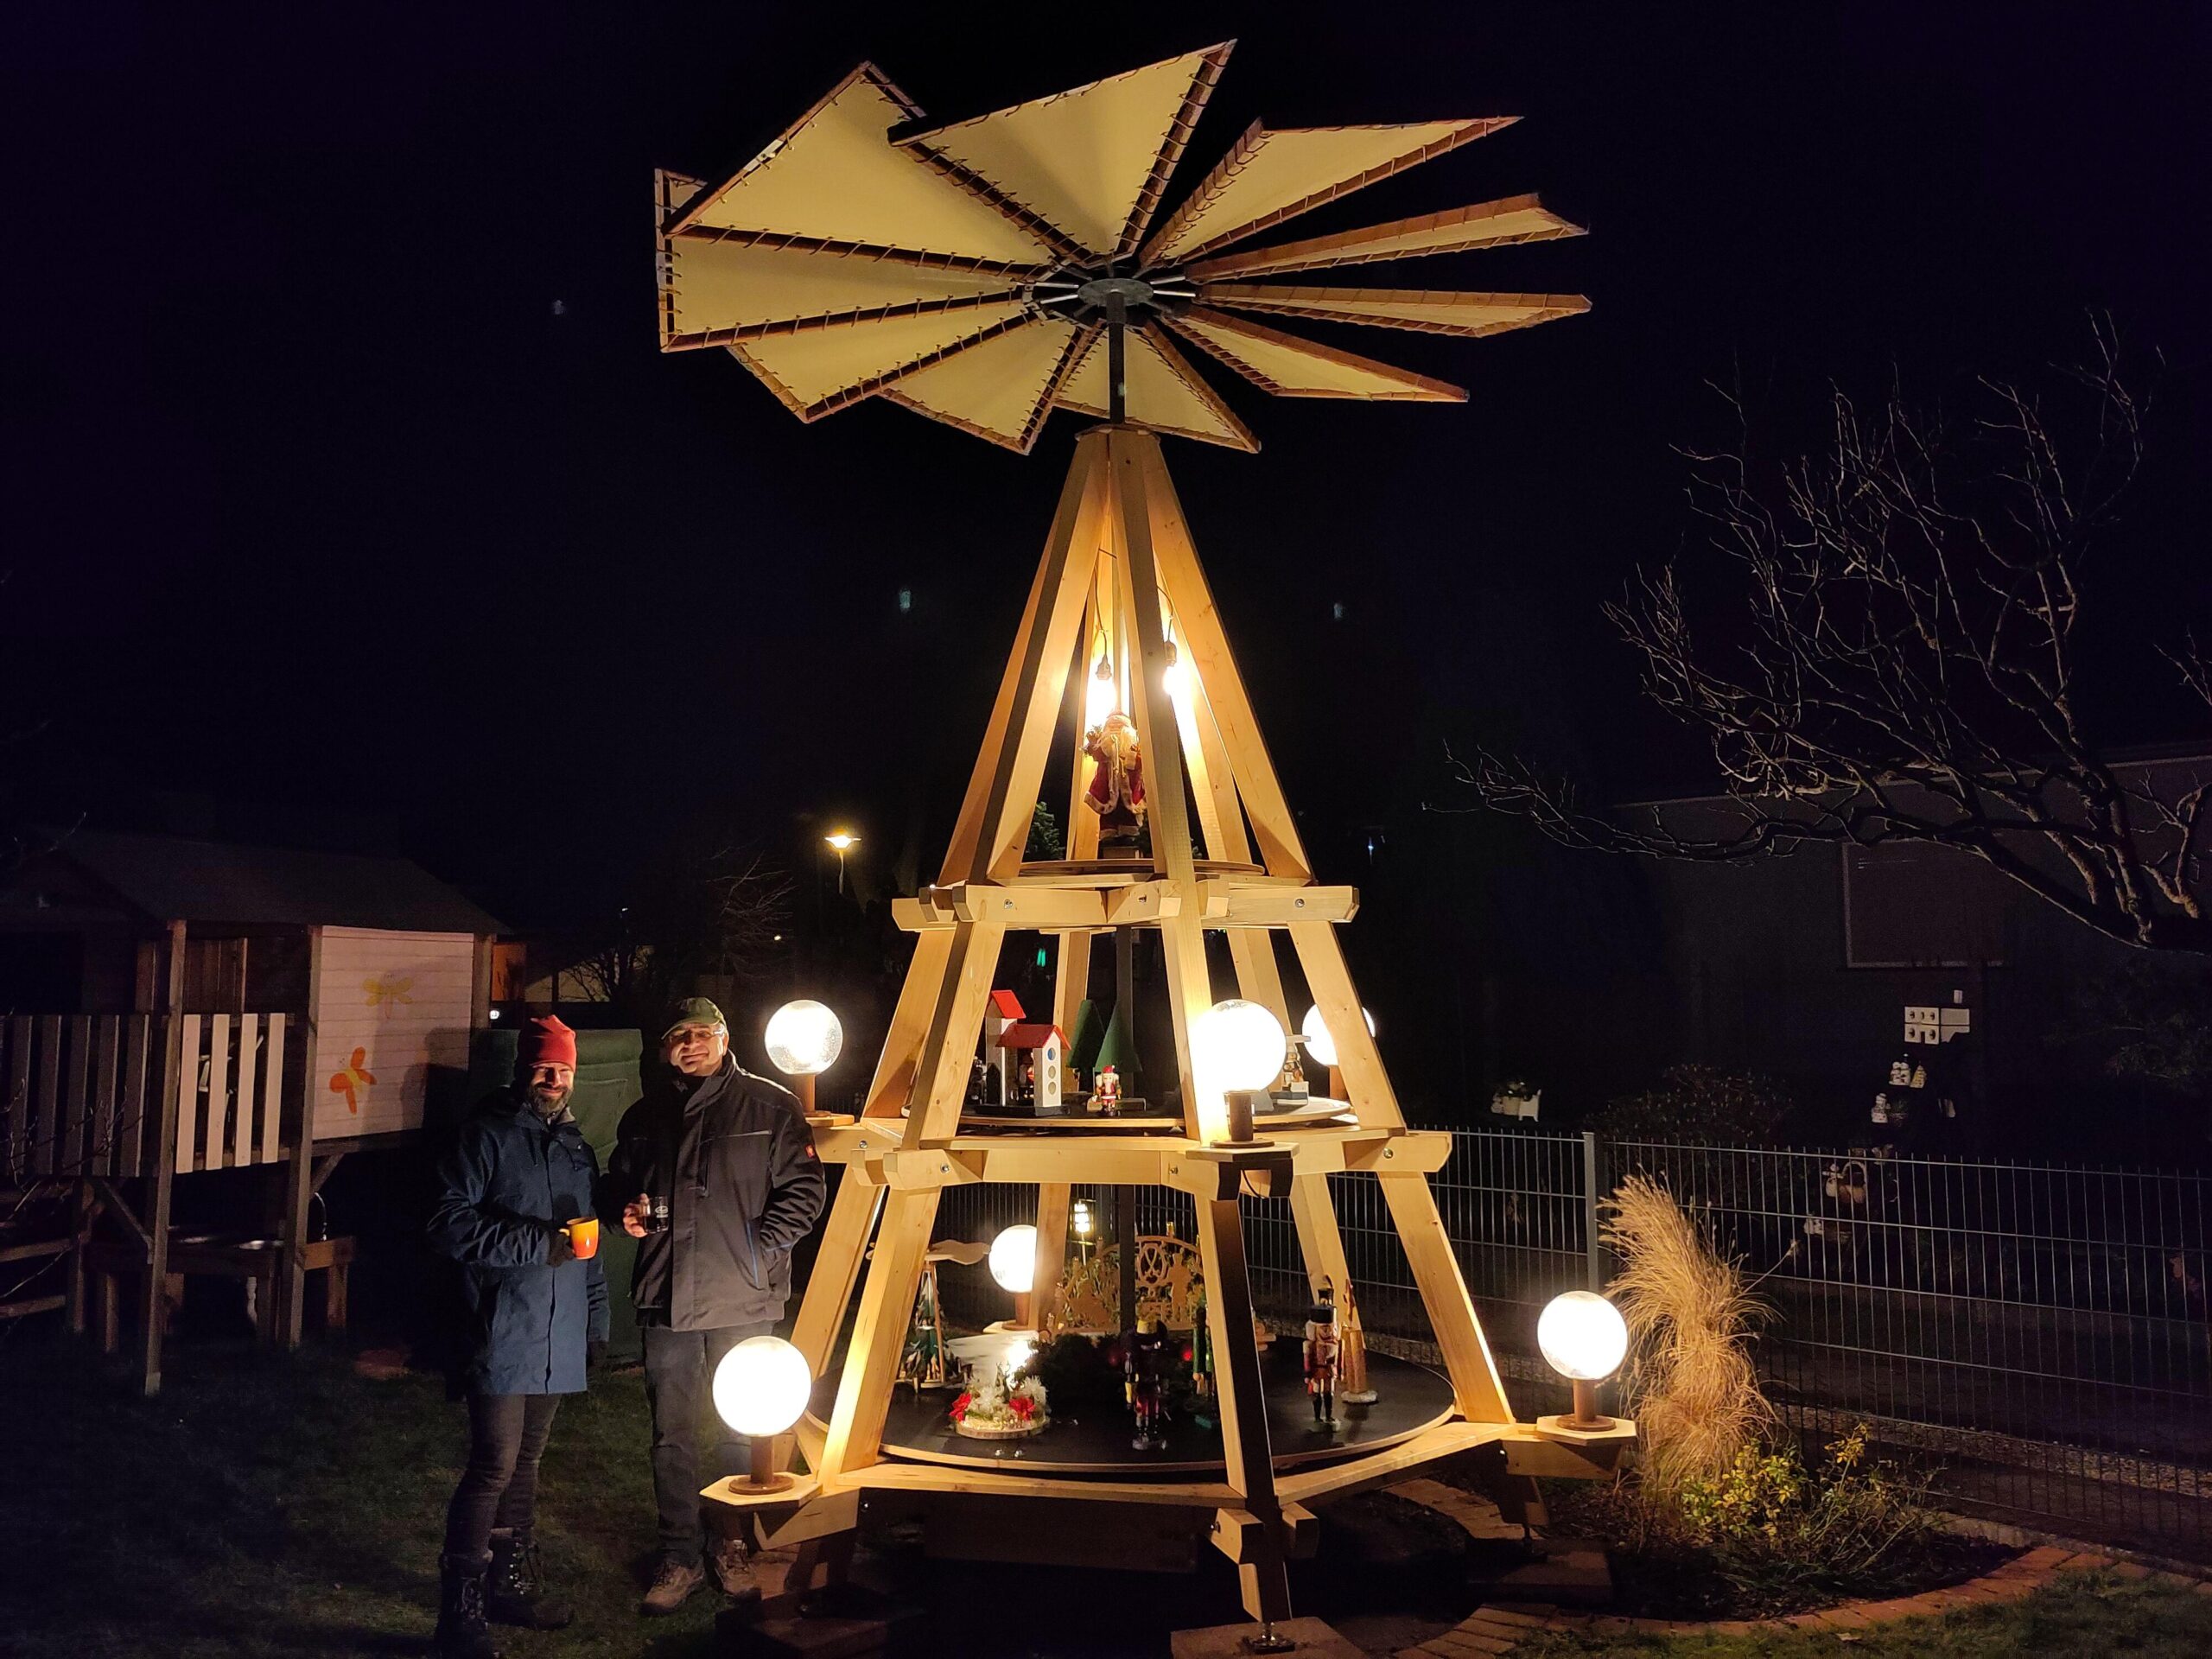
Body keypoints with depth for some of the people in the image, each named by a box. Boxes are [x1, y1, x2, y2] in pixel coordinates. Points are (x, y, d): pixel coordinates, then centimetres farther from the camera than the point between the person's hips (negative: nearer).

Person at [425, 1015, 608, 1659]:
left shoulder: (575, 1145, 14)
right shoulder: (487, 1136, -7)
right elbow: (449, 1223, -15)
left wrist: (595, 1322, 19)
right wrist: (537, 1244, -20)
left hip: (558, 1340, 7)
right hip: (501, 1334, -6)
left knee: (525, 1462, 16)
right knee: (495, 1466, -8)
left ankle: (510, 1580, 29)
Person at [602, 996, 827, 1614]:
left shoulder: (768, 1105, -2)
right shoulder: (645, 1116, 10)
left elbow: (803, 1188, -4)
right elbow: (615, 1184, 23)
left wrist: (760, 1248, -12)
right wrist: (626, 1209, 1)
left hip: (741, 1303, -3)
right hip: (665, 1297, 3)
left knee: (739, 1431, 9)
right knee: (671, 1433, 10)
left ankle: (732, 1546, 26)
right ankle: (680, 1556, 23)